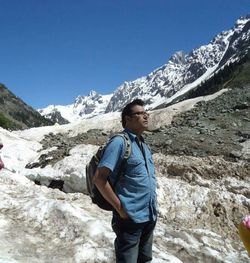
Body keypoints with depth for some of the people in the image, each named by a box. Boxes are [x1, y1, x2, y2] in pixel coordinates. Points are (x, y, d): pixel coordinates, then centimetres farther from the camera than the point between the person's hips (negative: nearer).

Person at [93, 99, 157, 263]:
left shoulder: (145, 146, 10)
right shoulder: (120, 142, -14)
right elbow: (99, 178, -20)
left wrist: (153, 206, 10)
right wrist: (120, 208, -17)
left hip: (150, 216, 8)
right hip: (130, 217, -8)